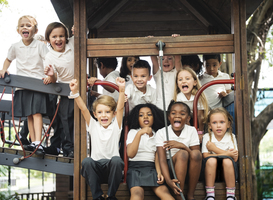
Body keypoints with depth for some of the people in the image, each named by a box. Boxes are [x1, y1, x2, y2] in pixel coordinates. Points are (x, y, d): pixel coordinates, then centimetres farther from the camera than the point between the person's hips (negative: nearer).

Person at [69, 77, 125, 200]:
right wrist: (75, 92, -18)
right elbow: (83, 108, -4)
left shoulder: (115, 126, 5)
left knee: (116, 160, -33)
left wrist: (122, 90, -24)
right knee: (86, 161, -31)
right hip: (96, 169, 1)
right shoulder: (93, 126, 8)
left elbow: (120, 108, -9)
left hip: (112, 167, -1)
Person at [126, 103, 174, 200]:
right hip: (135, 167, -2)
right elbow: (130, 154, -8)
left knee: (164, 191, -29)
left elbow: (157, 156, 14)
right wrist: (140, 133, -17)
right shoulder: (133, 132, 10)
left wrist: (159, 172, -7)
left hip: (151, 168, 3)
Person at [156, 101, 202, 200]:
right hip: (170, 168, -2)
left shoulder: (191, 131, 0)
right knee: (182, 154, -31)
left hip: (188, 168, 2)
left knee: (196, 153, -28)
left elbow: (197, 156, -6)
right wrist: (168, 180, -31)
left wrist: (183, 146, -23)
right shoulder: (161, 133, -5)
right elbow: (162, 160, -14)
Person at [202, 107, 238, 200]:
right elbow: (206, 156, -13)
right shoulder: (207, 137, 0)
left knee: (227, 161, -32)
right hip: (211, 171, 0)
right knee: (211, 160, -31)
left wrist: (215, 149, -14)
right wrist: (226, 153, -19)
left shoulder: (231, 137, 1)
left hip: (227, 170, 0)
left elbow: (235, 158, -10)